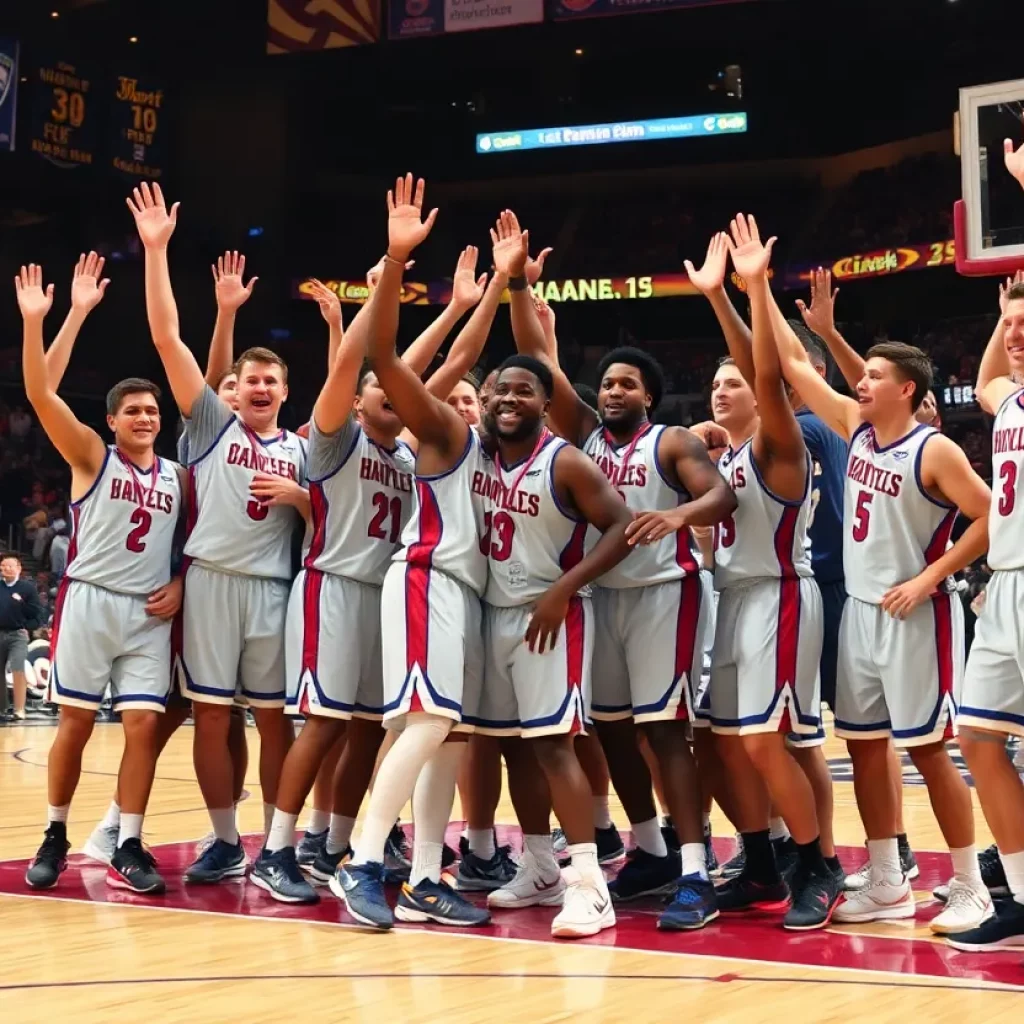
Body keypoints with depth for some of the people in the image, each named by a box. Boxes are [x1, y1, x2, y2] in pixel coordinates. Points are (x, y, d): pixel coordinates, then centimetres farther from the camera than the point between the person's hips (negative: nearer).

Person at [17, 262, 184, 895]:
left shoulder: (178, 478, 13)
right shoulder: (91, 456, 2)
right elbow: (41, 394, -10)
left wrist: (181, 585, 1)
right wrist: (34, 321, -19)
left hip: (150, 613, 3)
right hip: (89, 601, -3)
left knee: (143, 726, -4)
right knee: (76, 723, 2)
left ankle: (129, 849, 2)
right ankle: (56, 836, 17)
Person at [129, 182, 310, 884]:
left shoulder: (300, 451, 13)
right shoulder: (212, 422, 7)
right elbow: (166, 337, -1)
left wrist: (295, 496, -6)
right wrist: (156, 251, -7)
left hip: (274, 586, 1)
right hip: (212, 579, -1)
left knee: (275, 717, 4)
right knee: (211, 715, 1)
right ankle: (226, 842, 11)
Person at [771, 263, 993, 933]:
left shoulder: (935, 451, -14)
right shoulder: (856, 427, 5)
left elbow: (992, 518, -17)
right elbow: (793, 365, 6)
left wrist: (929, 577, -19)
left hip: (916, 615, -7)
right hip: (860, 608, 7)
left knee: (927, 748, -4)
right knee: (865, 745, 9)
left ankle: (972, 889, 7)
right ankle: (888, 886, 18)